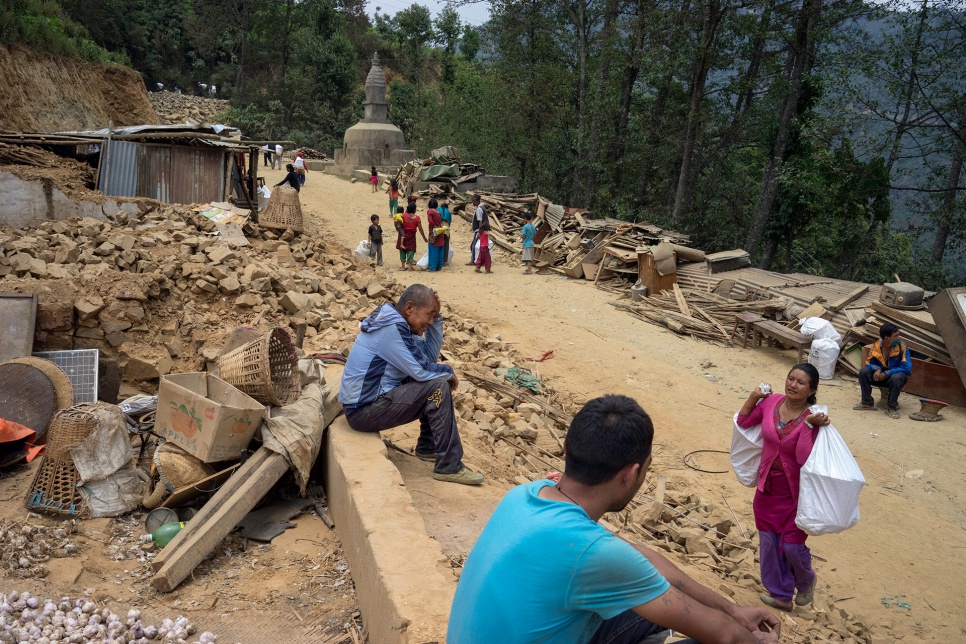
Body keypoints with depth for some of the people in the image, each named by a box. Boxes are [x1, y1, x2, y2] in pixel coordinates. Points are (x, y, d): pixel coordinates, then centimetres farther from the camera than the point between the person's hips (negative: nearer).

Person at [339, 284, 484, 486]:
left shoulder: (395, 323, 7)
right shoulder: (391, 329, -23)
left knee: (434, 381, 12)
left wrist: (436, 317, -1)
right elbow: (422, 370, -23)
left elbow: (430, 356, 8)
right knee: (438, 388, -20)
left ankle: (427, 447, 19)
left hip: (374, 396, 10)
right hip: (363, 411, -10)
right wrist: (450, 372, -4)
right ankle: (449, 467, -13)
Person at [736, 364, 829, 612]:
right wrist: (754, 396, -5)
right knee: (768, 542, 13)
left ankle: (806, 581, 39)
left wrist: (808, 424, -34)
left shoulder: (813, 418, -20)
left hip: (795, 492, -4)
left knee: (792, 545, 4)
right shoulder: (771, 401, -9)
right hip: (768, 487, 4)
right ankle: (780, 595, 33)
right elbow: (743, 422, 4)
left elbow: (803, 458, -29)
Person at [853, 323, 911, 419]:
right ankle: (867, 402, -7)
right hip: (881, 375, 3)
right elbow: (869, 363, 0)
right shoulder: (876, 346, -11)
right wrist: (877, 369, -24)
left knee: (896, 378, -37)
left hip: (897, 375, -3)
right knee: (863, 372, -20)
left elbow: (906, 368, -21)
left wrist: (886, 373, -27)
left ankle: (892, 407, -17)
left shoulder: (902, 346, -18)